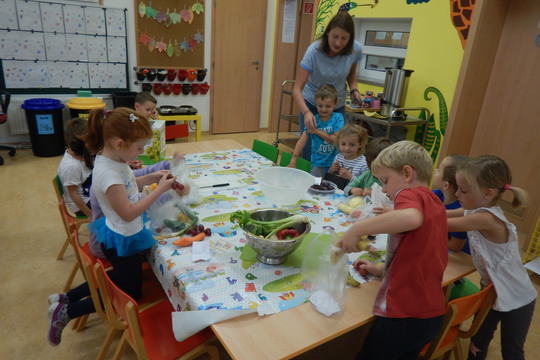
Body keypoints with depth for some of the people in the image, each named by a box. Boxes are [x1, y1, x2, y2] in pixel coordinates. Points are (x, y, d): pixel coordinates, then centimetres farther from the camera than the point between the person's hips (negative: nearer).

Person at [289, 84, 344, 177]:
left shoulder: (338, 118, -4)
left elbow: (337, 139, -13)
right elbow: (302, 141, -9)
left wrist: (317, 131, -12)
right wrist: (293, 160, -17)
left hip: (334, 163, -1)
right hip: (318, 163, 1)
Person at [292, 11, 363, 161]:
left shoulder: (355, 49, -16)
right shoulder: (314, 51, -25)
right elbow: (297, 89, -28)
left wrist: (354, 90, -14)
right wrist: (306, 112, -44)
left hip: (338, 107, 3)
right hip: (311, 105, -2)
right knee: (309, 152, -4)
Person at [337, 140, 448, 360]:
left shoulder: (410, 194, -14)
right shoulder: (435, 204, 12)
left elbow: (412, 218, -40)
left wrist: (356, 229, -34)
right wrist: (382, 269, 15)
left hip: (405, 315, -8)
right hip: (432, 313, 8)